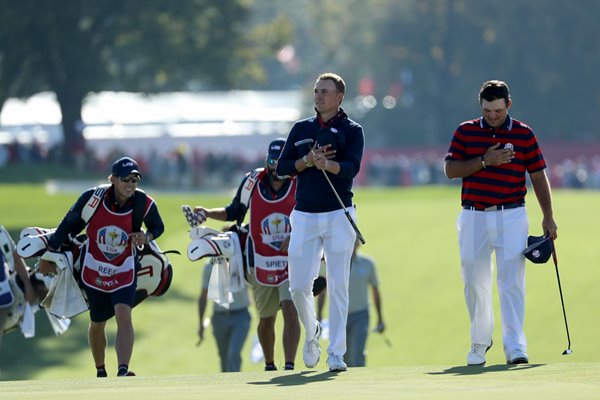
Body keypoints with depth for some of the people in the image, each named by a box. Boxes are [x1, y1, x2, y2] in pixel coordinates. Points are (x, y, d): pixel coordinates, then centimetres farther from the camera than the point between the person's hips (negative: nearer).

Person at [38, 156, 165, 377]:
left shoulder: (143, 203, -13)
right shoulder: (93, 198, -18)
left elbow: (158, 227, 7)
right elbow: (69, 225, -4)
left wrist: (146, 237, -17)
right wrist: (49, 255, 1)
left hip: (124, 271, 0)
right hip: (93, 270, 0)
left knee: (123, 316, -22)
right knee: (97, 324, 12)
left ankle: (123, 371, -31)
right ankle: (100, 373, 33)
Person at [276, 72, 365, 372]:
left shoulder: (352, 131, 3)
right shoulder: (301, 129, 12)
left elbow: (352, 167, -13)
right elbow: (282, 167, 6)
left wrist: (327, 163, -33)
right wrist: (309, 160, -12)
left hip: (339, 215, -3)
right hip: (304, 216, 3)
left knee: (337, 286, -5)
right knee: (299, 285, 0)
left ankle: (336, 353, -2)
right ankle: (312, 333, 28)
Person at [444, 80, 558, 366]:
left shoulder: (523, 134, 4)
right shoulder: (466, 131, 6)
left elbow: (538, 176, 7)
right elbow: (450, 170, -1)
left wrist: (548, 217, 2)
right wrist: (485, 161, -13)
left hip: (511, 216, -2)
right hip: (473, 217, 2)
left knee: (512, 280, -10)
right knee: (475, 282, 6)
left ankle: (515, 346, -13)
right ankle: (480, 342, 22)